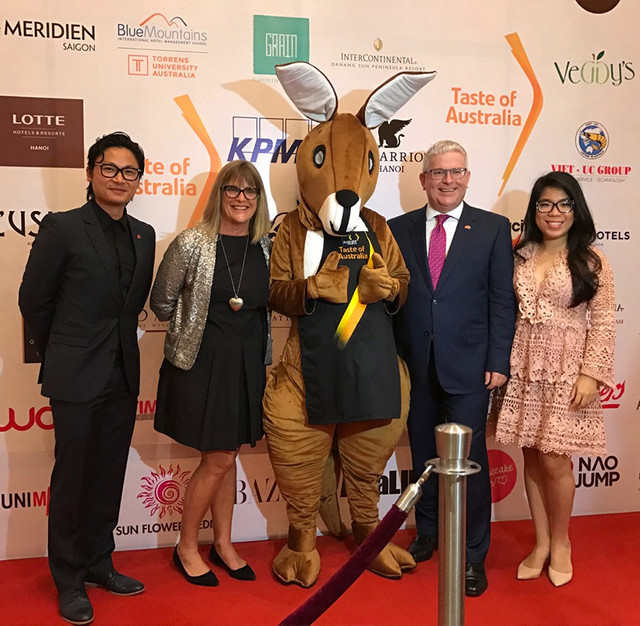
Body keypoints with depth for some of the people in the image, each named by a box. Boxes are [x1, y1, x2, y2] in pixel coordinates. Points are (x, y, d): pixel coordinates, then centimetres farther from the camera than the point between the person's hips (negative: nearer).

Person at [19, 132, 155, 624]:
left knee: (109, 475, 14)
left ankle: (99, 563, 31)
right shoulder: (62, 227, -8)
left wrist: (120, 340, 12)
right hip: (76, 378, -5)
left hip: (123, 374, 5)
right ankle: (69, 579, 22)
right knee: (72, 477, 6)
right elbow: (34, 299, -3)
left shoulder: (144, 235, 8)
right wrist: (60, 353, 6)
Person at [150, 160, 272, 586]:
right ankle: (187, 547, 21)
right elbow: (162, 303, -1)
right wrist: (195, 332, 6)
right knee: (218, 460, 0)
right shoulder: (192, 244, -9)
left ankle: (223, 543, 30)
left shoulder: (266, 247, 3)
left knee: (226, 457, 14)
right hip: (204, 361, -4)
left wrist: (266, 360, 9)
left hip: (248, 363, 4)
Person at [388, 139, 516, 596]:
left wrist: (499, 362, -7)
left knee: (469, 460, 2)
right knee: (423, 456, 16)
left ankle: (473, 555, 19)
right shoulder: (398, 229, 6)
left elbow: (502, 301, -1)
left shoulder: (493, 229, 1)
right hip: (415, 367, 3)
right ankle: (427, 533, 36)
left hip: (468, 368, -2)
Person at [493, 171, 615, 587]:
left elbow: (603, 322, -6)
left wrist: (590, 374, -13)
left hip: (566, 369, -3)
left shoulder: (591, 259, -3)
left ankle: (560, 542, 22)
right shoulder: (521, 256, 7)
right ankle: (541, 543, 24)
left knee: (554, 459, -2)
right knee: (532, 456, 9)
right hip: (524, 367, 4)